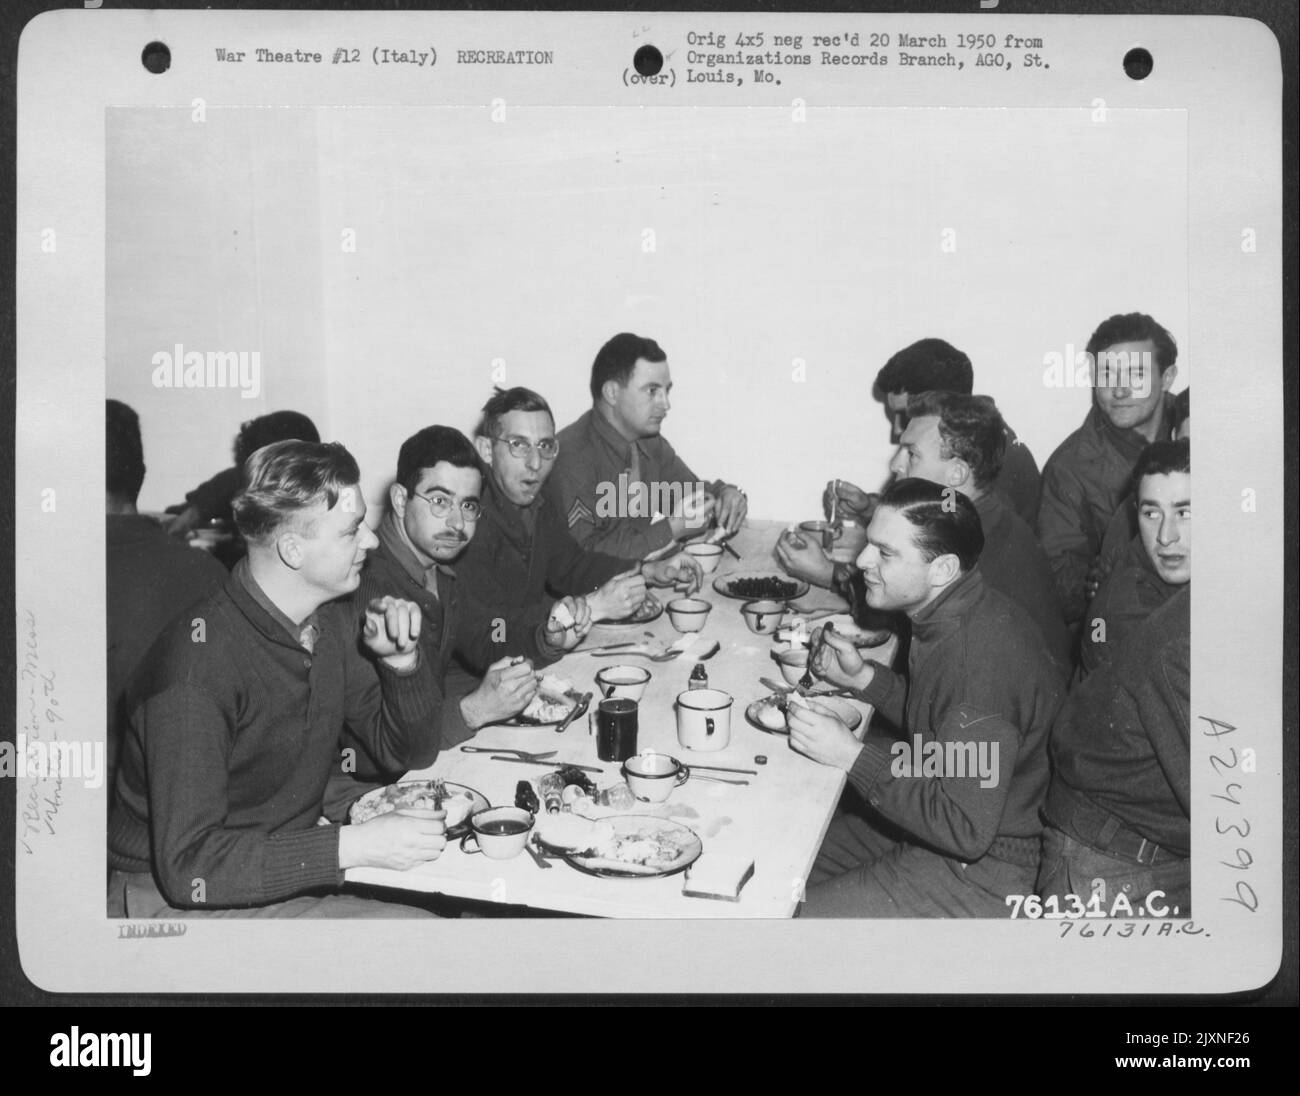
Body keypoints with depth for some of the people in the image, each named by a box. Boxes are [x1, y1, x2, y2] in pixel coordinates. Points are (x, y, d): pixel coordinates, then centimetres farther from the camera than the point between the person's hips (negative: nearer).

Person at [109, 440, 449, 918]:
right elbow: (187, 865, -27)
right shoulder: (198, 666, -26)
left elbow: (409, 753, 9)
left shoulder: (334, 619, -1)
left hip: (300, 856, 8)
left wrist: (402, 661, -11)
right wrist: (353, 846, -30)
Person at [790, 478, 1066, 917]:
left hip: (976, 872, -9)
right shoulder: (952, 615, -2)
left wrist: (852, 756, -25)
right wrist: (862, 677, 0)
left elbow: (967, 831, -29)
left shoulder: (980, 661, -32)